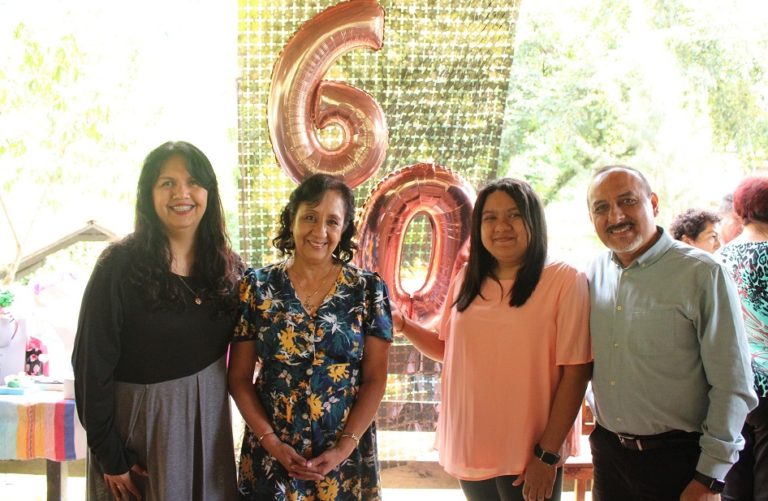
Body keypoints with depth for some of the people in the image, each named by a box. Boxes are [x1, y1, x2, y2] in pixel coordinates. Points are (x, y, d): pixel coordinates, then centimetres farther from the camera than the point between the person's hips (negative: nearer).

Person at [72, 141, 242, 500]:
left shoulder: (228, 267, 1)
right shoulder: (120, 265, -13)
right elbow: (92, 366, -12)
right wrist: (109, 456, -12)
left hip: (209, 417, 4)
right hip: (139, 420, -4)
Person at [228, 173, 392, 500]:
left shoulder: (368, 290, -3)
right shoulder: (258, 287, -3)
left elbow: (375, 379, -3)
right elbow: (239, 377, -1)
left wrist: (343, 448, -12)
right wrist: (271, 442, -10)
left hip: (346, 456, 0)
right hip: (271, 455, 0)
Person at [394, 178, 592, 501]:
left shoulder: (564, 280, -10)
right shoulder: (466, 280, 6)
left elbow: (575, 374, -11)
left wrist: (547, 454, -13)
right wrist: (402, 324, 0)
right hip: (468, 452, 5)